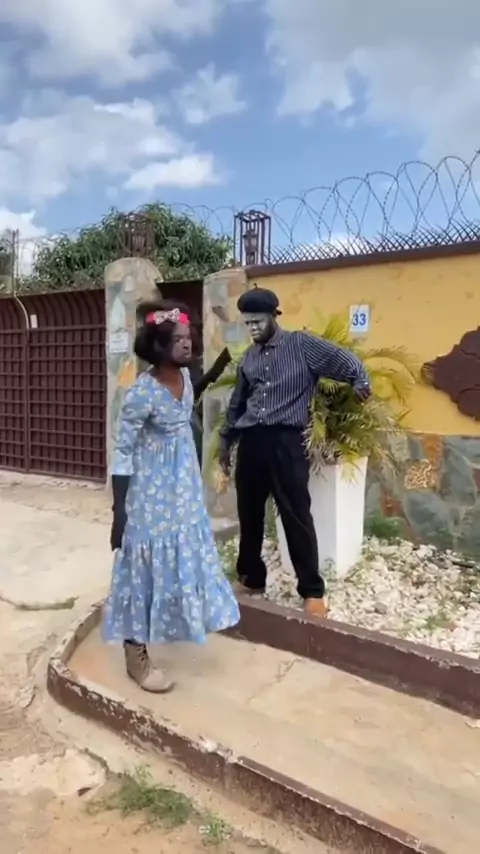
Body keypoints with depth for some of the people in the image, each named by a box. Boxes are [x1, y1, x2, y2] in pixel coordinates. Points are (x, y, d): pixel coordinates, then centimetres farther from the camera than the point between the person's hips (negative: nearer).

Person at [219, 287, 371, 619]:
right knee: (249, 515, 13)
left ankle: (313, 591, 10)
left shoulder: (302, 345, -1)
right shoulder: (249, 356, 15)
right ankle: (251, 578, 30)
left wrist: (361, 381, -26)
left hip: (286, 441, -5)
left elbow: (344, 360, -5)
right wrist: (226, 438, 26)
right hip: (251, 441, 6)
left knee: (296, 516, -2)